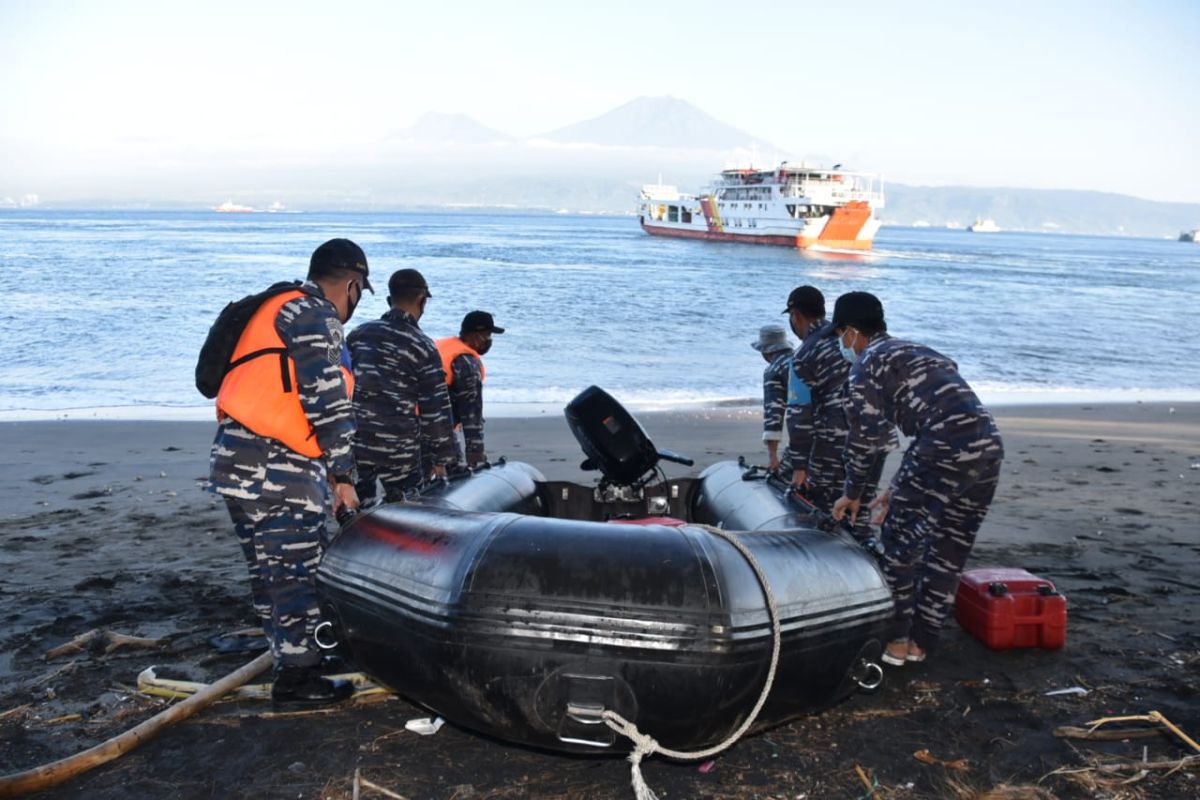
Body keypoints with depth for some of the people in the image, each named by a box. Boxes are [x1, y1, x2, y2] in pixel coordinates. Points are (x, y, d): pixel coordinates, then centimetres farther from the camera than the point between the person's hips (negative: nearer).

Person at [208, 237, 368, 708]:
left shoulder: (281, 308, 24)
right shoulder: (316, 317, -9)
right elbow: (328, 403, -17)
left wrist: (327, 470, 28)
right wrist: (343, 476, -15)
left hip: (238, 464, 10)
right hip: (274, 469, -10)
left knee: (272, 572, 17)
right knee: (300, 571, -2)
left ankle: (292, 656, 29)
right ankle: (296, 681, 7)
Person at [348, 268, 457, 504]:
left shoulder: (358, 334, 8)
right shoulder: (422, 346, -6)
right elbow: (435, 410, -6)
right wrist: (440, 458, 3)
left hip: (355, 445, 5)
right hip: (398, 450, -4)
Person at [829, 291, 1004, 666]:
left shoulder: (869, 363, 5)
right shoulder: (917, 352, 30)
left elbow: (864, 436, -1)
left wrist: (852, 493, 13)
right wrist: (899, 489, 33)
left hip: (946, 450, -8)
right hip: (989, 447, 8)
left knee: (901, 543, 8)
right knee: (950, 551, 16)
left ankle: (896, 641, 17)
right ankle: (920, 642, 27)